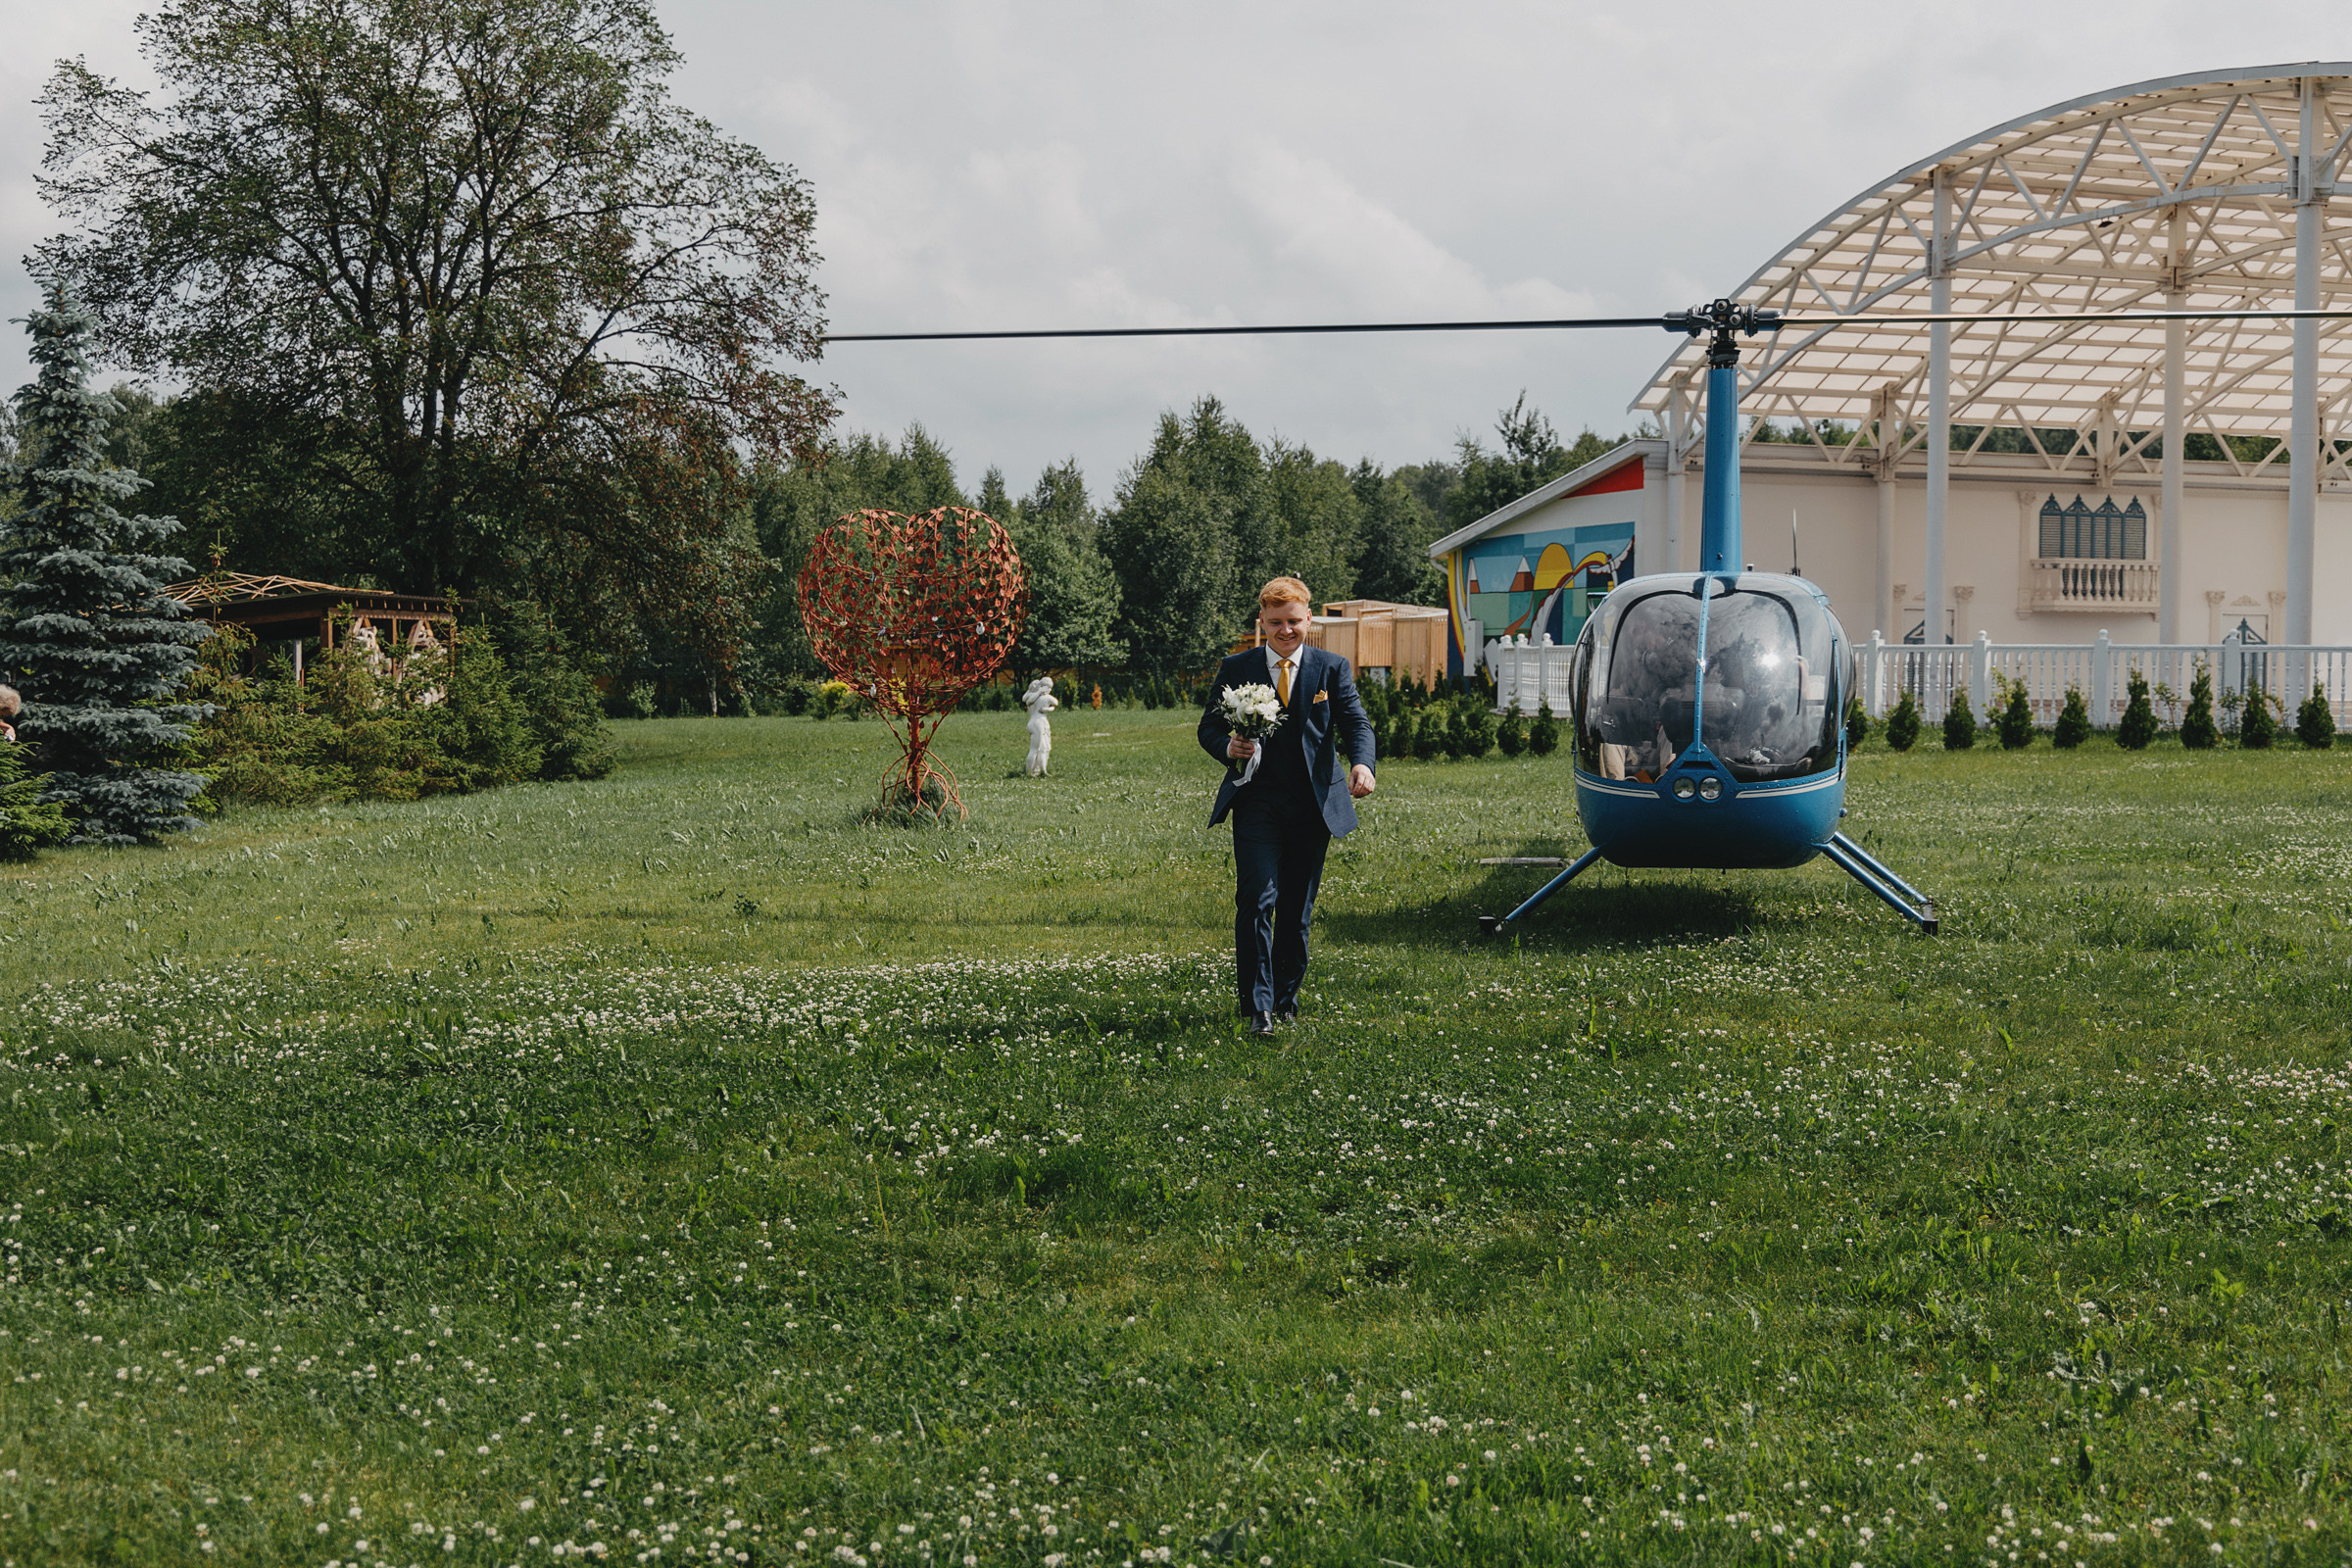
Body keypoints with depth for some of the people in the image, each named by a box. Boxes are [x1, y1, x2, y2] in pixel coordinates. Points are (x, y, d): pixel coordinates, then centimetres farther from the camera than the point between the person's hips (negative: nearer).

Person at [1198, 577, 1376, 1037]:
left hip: (1313, 804, 1)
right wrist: (1228, 747, -14)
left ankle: (1285, 1000, 22)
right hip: (1256, 802, -1)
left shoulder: (1332, 670, 5)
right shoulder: (1235, 670, 4)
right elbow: (1209, 727, 9)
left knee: (1297, 909, 9)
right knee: (1257, 900, -14)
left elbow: (1356, 722, -4)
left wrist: (1361, 763, -25)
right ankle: (1257, 1004, -13)